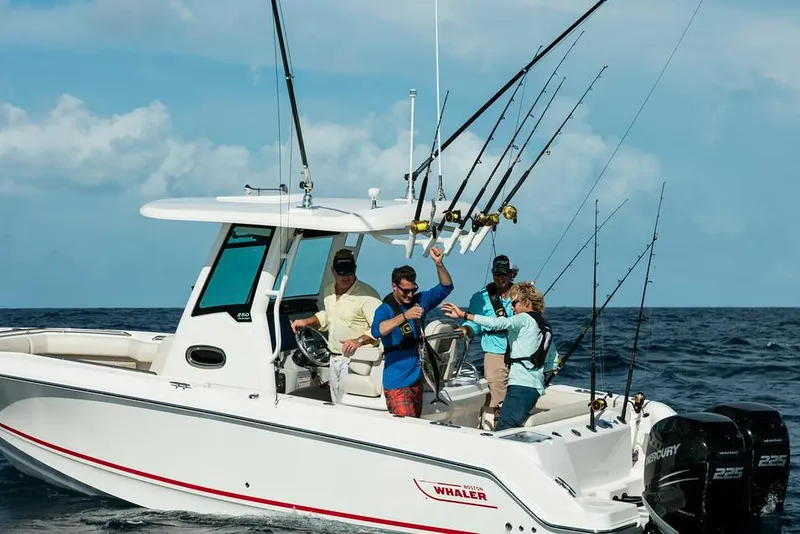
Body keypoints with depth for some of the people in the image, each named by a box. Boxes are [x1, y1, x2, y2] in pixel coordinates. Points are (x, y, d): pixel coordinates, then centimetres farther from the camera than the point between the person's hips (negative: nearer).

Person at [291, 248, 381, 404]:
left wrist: (359, 341, -34)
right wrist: (307, 322, 16)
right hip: (334, 358, 9)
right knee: (337, 406, 16)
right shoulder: (329, 291, 10)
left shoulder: (367, 295, -18)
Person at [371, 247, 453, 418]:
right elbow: (377, 331, -31)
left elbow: (446, 287, 8)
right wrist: (404, 316, -40)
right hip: (397, 382, -7)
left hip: (416, 379, 7)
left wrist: (439, 264, -10)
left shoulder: (419, 301, 7)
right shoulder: (385, 309, -11)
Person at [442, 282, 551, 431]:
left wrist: (464, 315, -22)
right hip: (536, 387, 9)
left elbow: (498, 323, -20)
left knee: (502, 430, -17)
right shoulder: (545, 326, 22)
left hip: (521, 385, -9)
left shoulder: (525, 319, -3)